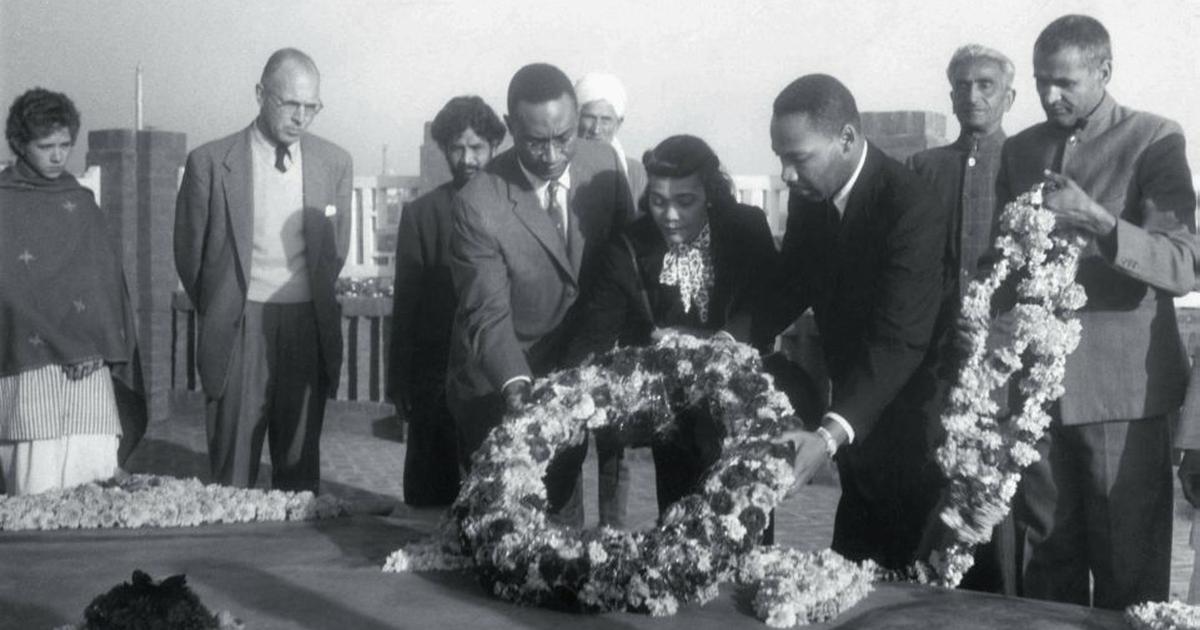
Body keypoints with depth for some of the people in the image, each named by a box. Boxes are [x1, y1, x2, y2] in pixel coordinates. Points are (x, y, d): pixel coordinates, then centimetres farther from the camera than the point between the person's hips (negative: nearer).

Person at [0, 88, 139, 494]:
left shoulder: (82, 203, 16)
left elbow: (109, 280, 16)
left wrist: (114, 346, 4)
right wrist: (57, 342, -9)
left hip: (90, 364, 4)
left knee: (95, 472, -4)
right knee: (38, 489, -8)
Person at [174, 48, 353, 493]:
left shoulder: (335, 163, 5)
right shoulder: (211, 163, -3)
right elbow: (189, 252, 7)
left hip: (308, 328, 2)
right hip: (238, 330, -2)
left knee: (300, 470, 6)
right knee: (232, 474, 1)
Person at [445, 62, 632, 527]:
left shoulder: (604, 163, -9)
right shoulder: (477, 205, -22)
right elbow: (488, 314, -21)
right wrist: (515, 384, -36)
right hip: (500, 389, -4)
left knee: (561, 502, 12)